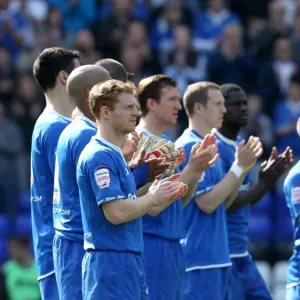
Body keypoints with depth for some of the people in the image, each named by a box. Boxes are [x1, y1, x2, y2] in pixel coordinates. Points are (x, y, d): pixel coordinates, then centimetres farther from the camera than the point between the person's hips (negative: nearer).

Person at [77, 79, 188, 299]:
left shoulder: (114, 155, 17)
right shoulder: (100, 156, -14)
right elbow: (116, 212, -22)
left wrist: (162, 196, 8)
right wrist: (152, 199, -8)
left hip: (129, 261, 10)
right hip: (110, 262, -10)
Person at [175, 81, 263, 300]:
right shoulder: (190, 147, -13)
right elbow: (207, 203, -19)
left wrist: (243, 168, 7)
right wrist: (239, 167, -14)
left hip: (218, 256, 10)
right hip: (200, 257, -10)